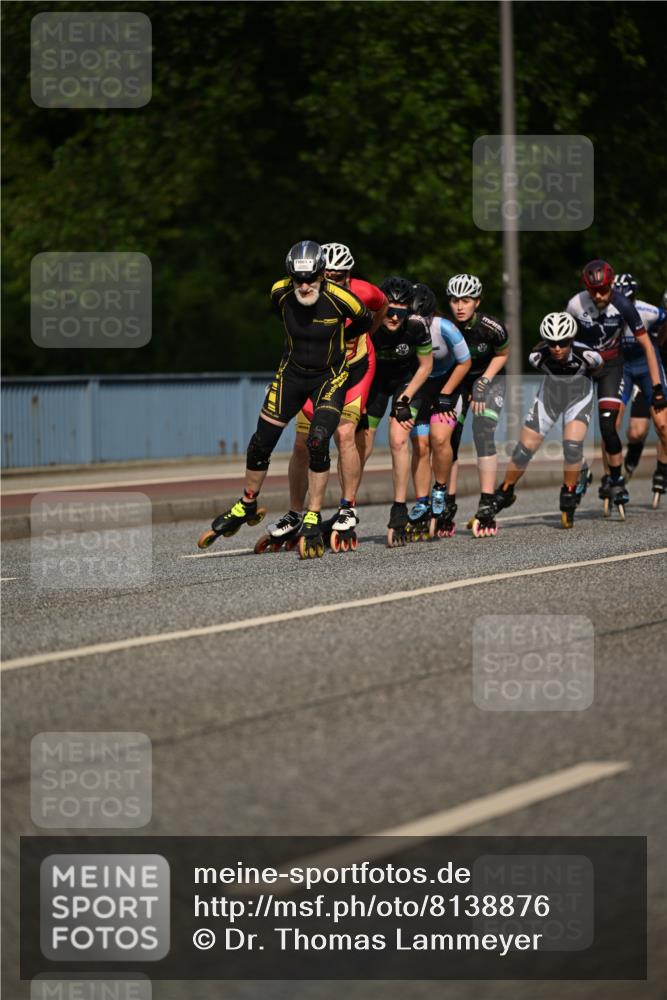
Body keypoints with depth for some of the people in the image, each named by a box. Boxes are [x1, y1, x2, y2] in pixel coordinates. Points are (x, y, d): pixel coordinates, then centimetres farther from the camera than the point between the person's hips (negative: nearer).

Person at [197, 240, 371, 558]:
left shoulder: (340, 299, -27)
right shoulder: (280, 293, -18)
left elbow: (364, 322, -4)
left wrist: (335, 341, -2)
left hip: (330, 376, -3)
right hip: (292, 373, 3)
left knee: (318, 441, -22)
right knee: (261, 442, 4)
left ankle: (313, 520, -9)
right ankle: (246, 507, 27)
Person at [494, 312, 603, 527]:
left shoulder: (585, 354, -33)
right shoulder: (538, 356, -28)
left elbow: (599, 368, -7)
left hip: (579, 395, -2)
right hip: (549, 394, 2)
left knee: (572, 446, -23)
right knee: (525, 448, -1)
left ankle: (568, 500, -4)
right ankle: (504, 494, 20)